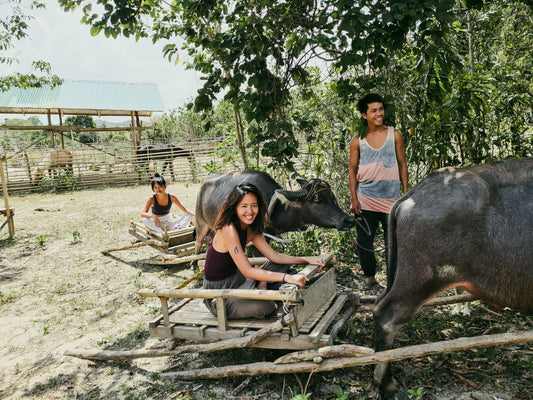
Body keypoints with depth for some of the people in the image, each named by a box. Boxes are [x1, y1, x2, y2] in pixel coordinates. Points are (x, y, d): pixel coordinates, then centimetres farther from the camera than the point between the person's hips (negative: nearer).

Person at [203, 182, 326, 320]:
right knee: (265, 307, -32)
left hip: (236, 279, 9)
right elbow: (247, 271, -31)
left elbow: (274, 256, 4)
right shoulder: (228, 229, -26)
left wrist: (306, 260, -6)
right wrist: (287, 277, -36)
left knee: (282, 264, 9)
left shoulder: (250, 229, 2)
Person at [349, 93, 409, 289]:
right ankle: (370, 277, 23)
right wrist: (353, 198, -3)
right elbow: (352, 170, 5)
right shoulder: (357, 141, 2)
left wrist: (406, 194, 3)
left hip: (391, 198, 0)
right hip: (366, 199, 0)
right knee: (364, 241, 4)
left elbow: (402, 165, 7)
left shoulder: (394, 135, 3)